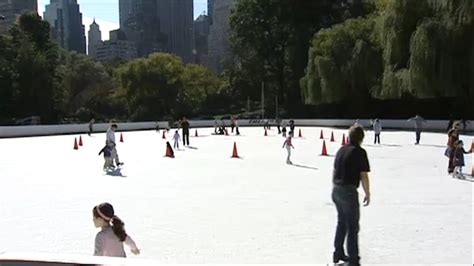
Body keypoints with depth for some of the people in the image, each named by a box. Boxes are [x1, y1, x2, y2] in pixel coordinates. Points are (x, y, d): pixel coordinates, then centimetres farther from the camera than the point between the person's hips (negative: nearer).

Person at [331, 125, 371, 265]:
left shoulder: (341, 150, 9)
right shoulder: (360, 152, -11)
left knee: (341, 223, 21)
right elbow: (363, 176, -13)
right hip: (349, 191, -7)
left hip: (336, 190, 7)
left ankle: (338, 254, 29)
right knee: (352, 227, 2)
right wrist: (367, 194, -3)